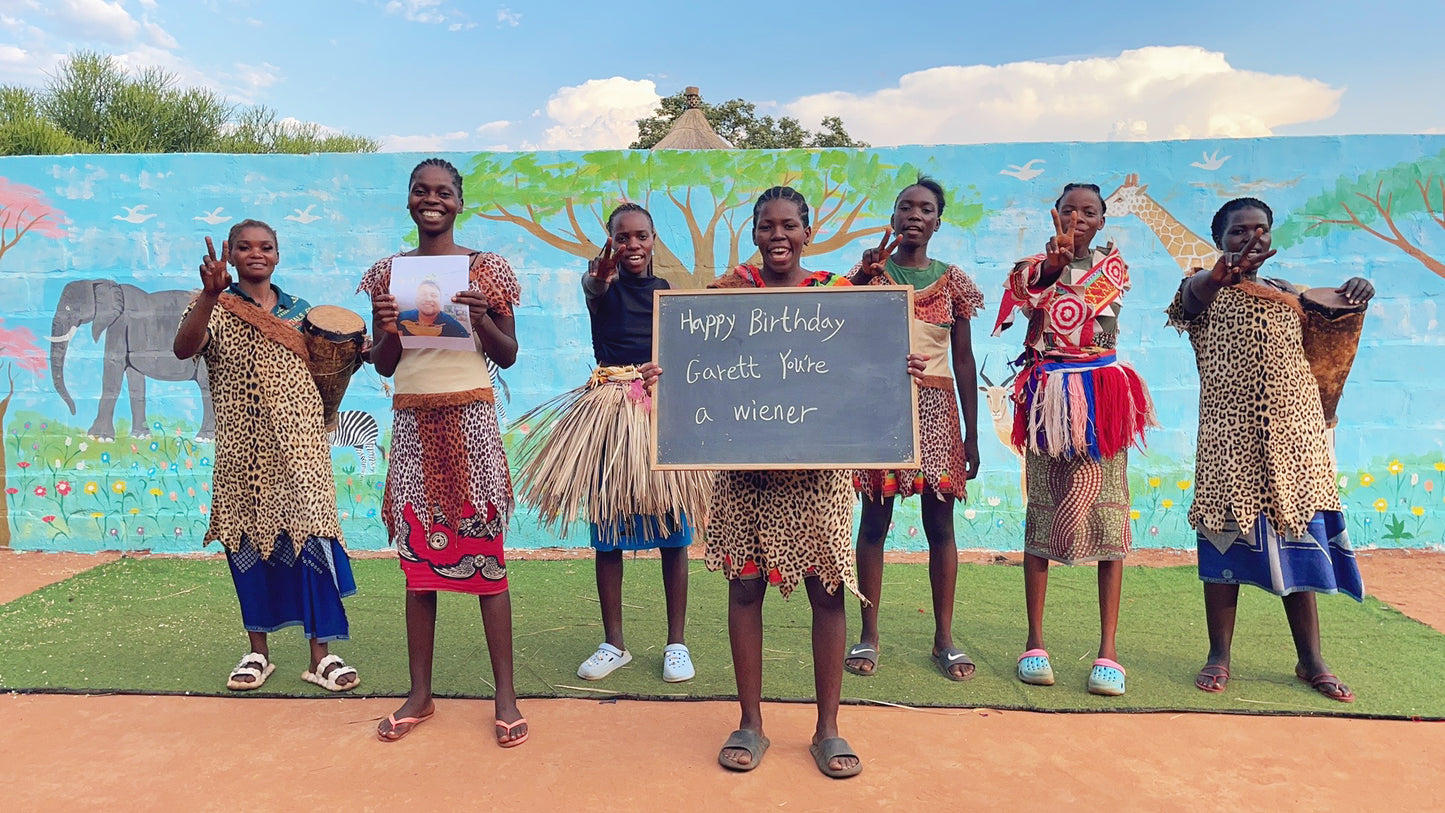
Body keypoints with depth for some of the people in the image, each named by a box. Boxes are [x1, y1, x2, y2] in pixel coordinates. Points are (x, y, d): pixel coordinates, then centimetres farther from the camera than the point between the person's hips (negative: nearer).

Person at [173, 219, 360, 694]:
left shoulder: (300, 311, 13)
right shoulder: (215, 309, 4)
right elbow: (183, 348, -17)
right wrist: (211, 293, -30)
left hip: (298, 445, 1)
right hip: (242, 448, 0)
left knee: (311, 538, -6)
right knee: (247, 543, 7)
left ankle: (321, 655, 1)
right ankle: (258, 652, 22)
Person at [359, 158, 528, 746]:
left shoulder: (485, 269, 3)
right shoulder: (388, 272, 11)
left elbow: (508, 356, 3)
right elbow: (383, 366, 12)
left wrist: (482, 318, -15)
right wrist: (385, 329, -9)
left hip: (470, 417, -3)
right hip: (413, 421, 3)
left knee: (485, 553, -2)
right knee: (418, 557, 7)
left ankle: (505, 696, 7)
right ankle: (420, 694, 20)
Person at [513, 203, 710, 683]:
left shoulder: (668, 291, 10)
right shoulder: (603, 282, 2)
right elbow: (592, 287, -24)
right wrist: (602, 271, -46)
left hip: (661, 410, 1)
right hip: (610, 411, -1)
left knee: (672, 533, 3)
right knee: (607, 533, 5)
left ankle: (676, 643, 16)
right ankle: (613, 644, 19)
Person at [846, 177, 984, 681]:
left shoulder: (952, 280, 8)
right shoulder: (872, 272, 6)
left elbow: (963, 360, 8)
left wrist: (972, 434, 5)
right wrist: (866, 278, -18)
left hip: (935, 407, 1)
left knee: (940, 524, 3)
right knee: (874, 520, 2)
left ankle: (944, 638, 15)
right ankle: (868, 634, 12)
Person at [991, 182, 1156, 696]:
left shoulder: (1113, 266, 11)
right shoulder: (1035, 265, 10)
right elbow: (1028, 289, -15)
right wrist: (1052, 264, -35)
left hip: (1102, 399, 1)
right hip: (1047, 398, 0)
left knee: (1108, 515, -4)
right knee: (1040, 513, -1)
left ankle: (1108, 649, 1)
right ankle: (1034, 642, 6)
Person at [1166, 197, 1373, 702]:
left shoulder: (1288, 294, 18)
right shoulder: (1206, 289, 3)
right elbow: (1193, 294, -21)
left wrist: (1354, 294, -3)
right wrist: (1224, 273, -46)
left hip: (1292, 434, 4)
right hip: (1230, 436, -4)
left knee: (1299, 540, 6)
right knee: (1225, 538, -1)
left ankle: (1311, 661, 18)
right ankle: (1219, 655, 10)